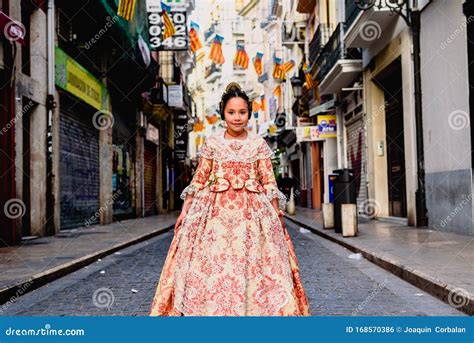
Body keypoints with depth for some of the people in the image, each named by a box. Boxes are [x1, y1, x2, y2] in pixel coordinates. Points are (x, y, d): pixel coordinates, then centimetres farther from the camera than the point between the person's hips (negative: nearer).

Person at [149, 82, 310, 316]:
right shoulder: (211, 143, 6)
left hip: (252, 211, 0)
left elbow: (269, 182, 4)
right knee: (211, 262, -3)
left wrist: (277, 214, -1)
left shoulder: (259, 144, 6)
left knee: (251, 261, -3)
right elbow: (199, 180, 8)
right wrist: (185, 209, 3)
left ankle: (252, 308, 9)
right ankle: (210, 308, 9)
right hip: (215, 210, 0)